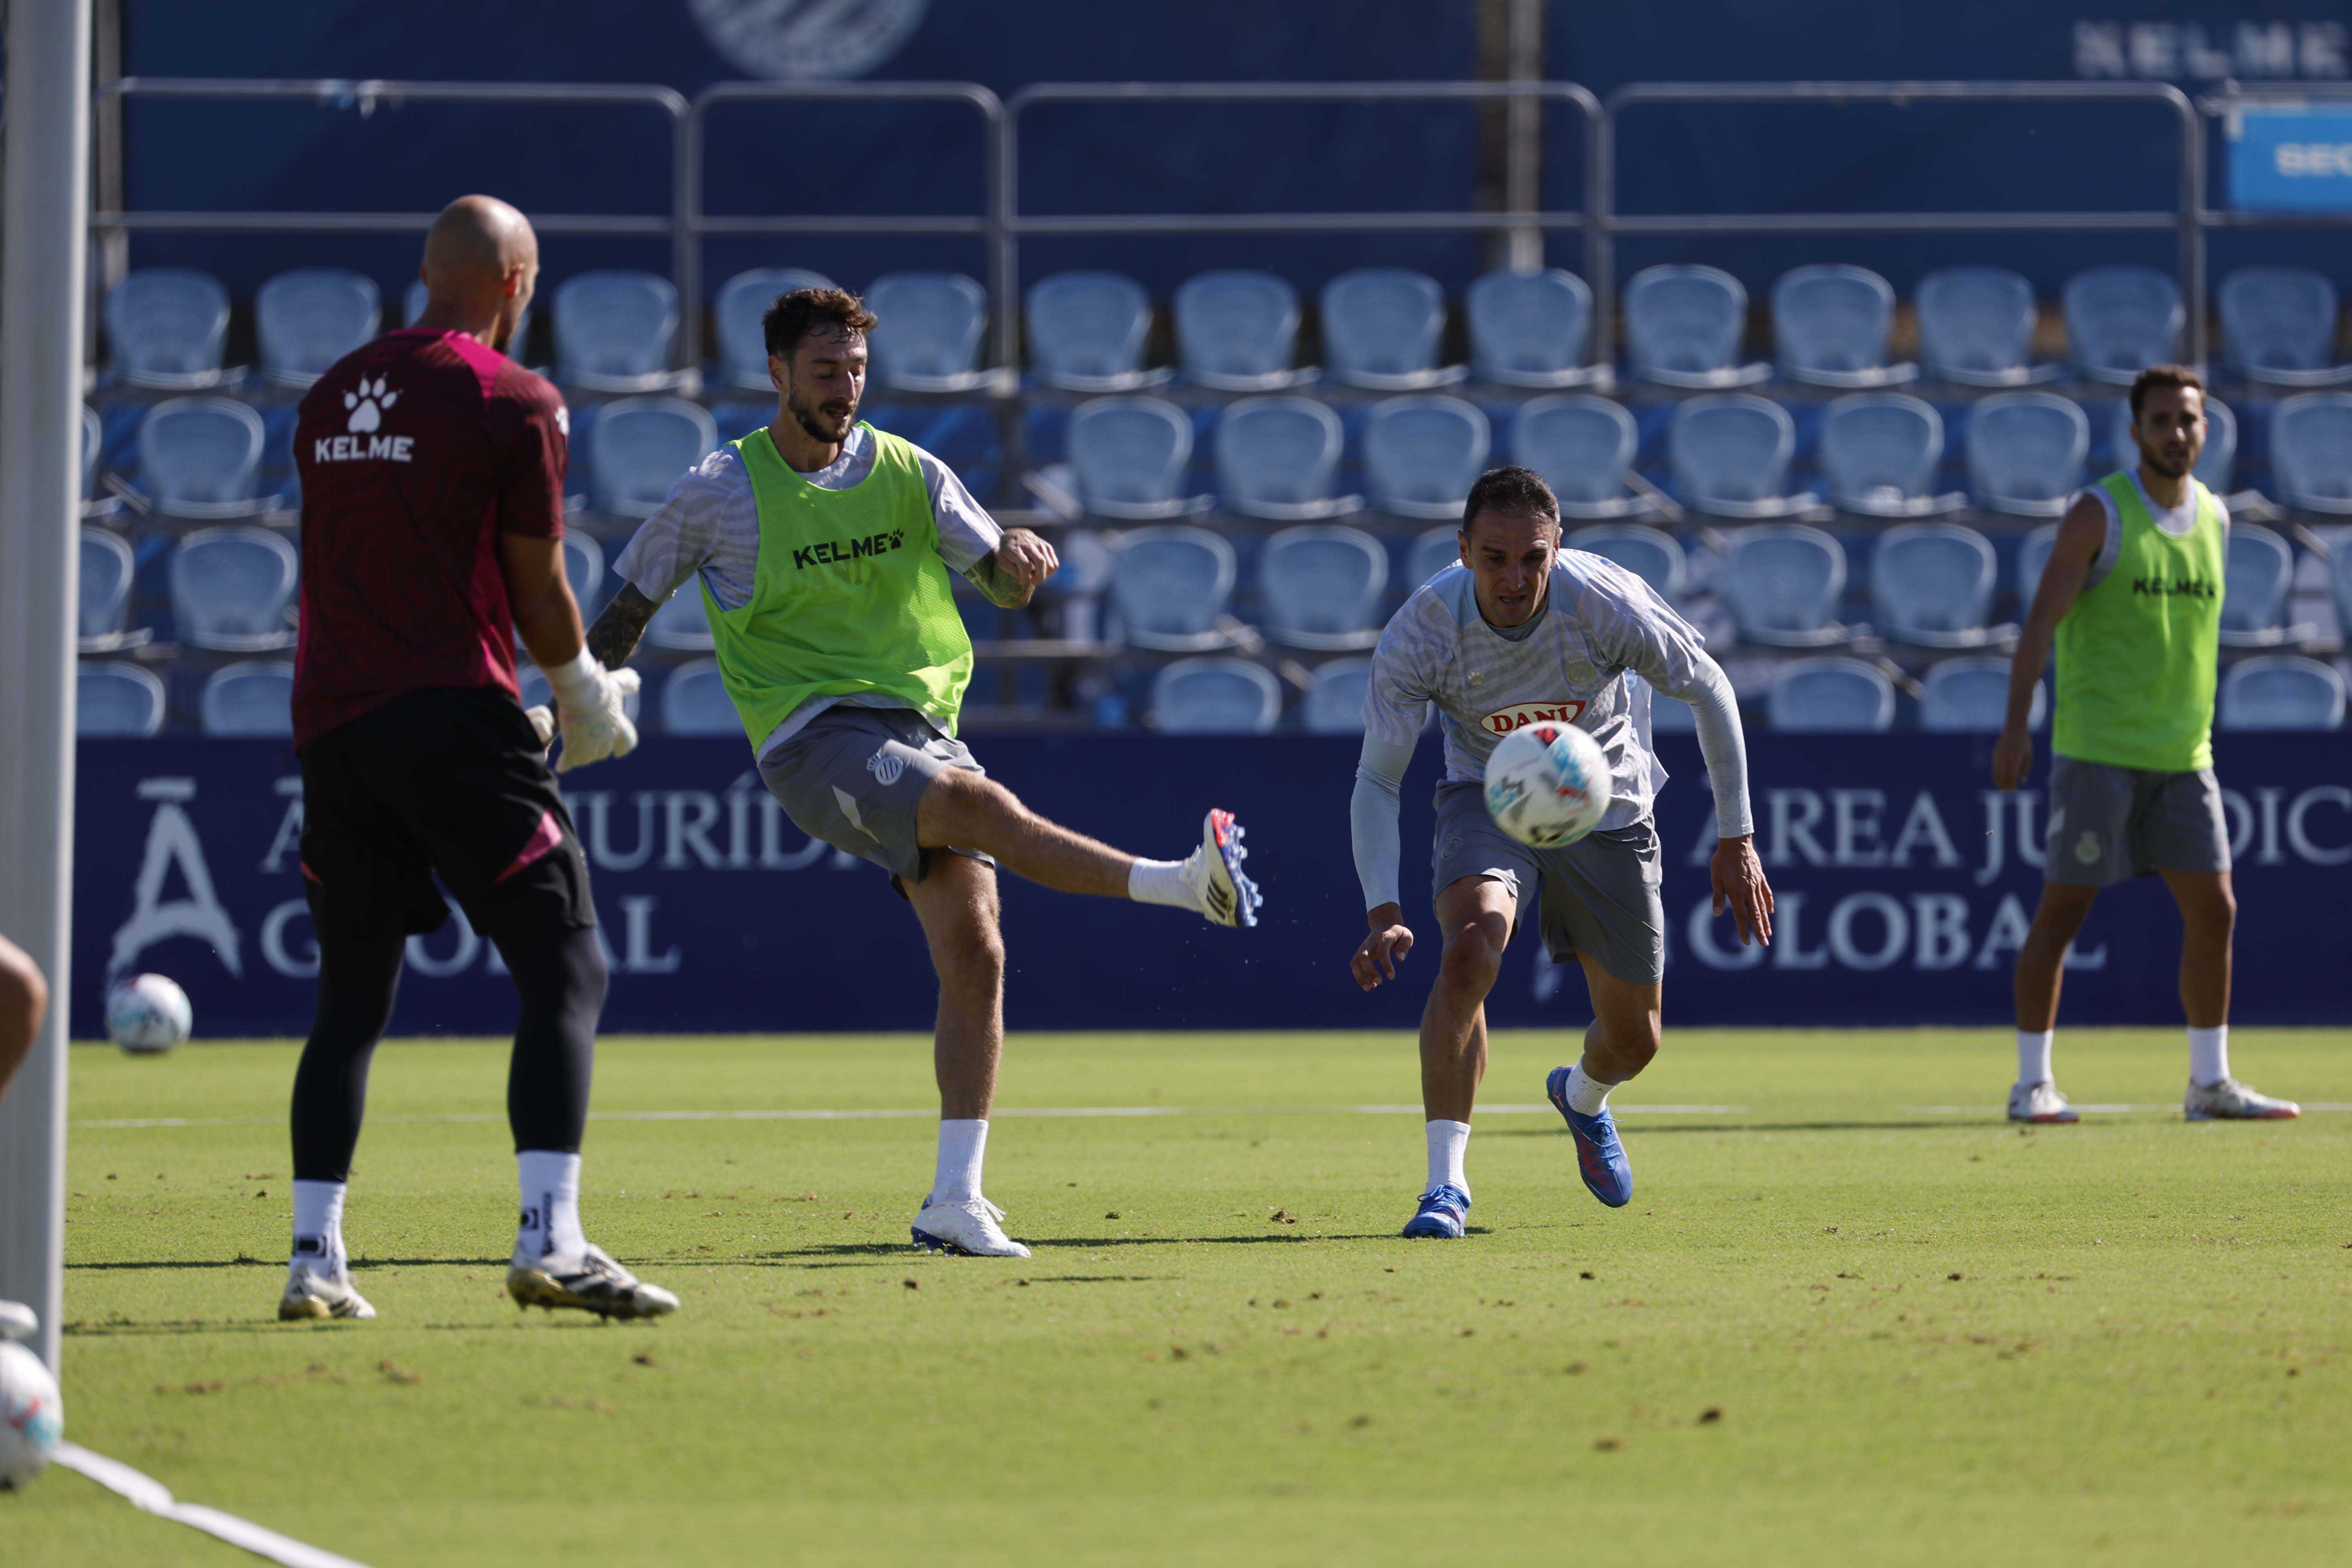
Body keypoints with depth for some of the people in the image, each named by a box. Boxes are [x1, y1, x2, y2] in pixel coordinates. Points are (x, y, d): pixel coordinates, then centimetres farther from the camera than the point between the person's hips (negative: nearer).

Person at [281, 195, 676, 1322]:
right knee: (565, 971, -4)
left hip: (330, 722, 6)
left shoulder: (331, 397, 15)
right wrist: (580, 689, 19)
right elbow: (537, 593, -2)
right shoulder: (511, 401, -4)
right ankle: (549, 1240, -17)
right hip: (451, 718, -6)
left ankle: (314, 1259, 8)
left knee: (351, 1000, 13)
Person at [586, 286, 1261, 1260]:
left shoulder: (909, 474, 11)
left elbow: (1003, 588, 8)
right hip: (815, 738, -4)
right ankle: (1180, 885, -45)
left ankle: (955, 1200, -6)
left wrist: (1019, 561, -16)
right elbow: (629, 607, 11)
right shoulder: (720, 493, 2)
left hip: (920, 728, 4)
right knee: (982, 805, -33)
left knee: (974, 952, -9)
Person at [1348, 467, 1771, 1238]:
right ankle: (1445, 1184, -27)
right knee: (1471, 948, -32)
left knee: (1634, 1038, 8)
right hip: (1487, 796, -1)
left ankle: (1583, 1096, 48)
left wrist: (1736, 839, -8)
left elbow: (1708, 690, -11)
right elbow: (1376, 782, -20)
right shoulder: (1419, 633, -28)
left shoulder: (1606, 603, -28)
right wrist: (1383, 913, -34)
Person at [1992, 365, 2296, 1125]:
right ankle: (2032, 1084, 3)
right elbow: (2041, 620, -10)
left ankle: (2210, 1085, 13)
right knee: (2063, 911, -3)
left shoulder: (2213, 518, 11)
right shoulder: (2099, 514, -7)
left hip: (2182, 754, 6)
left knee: (2213, 911, 4)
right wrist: (2016, 726, -18)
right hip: (2097, 749, -6)